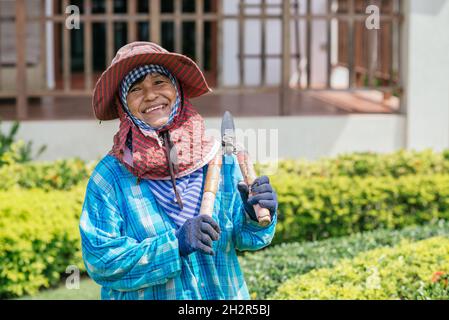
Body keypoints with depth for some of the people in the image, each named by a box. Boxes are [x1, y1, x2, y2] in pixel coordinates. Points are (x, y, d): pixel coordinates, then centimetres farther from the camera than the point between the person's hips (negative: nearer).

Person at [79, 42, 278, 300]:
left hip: (222, 293, 2)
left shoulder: (219, 159, -7)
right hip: (144, 297, -2)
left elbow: (241, 239, -1)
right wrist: (174, 245, -25)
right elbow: (99, 260, -17)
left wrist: (255, 218, -22)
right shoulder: (109, 177, -13)